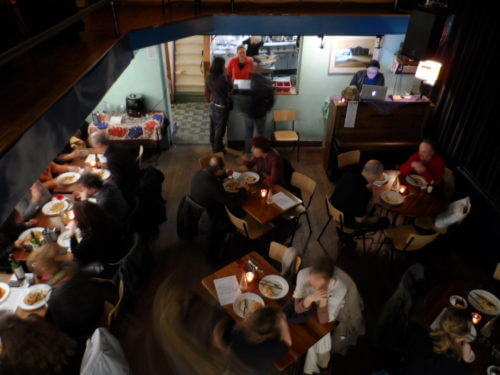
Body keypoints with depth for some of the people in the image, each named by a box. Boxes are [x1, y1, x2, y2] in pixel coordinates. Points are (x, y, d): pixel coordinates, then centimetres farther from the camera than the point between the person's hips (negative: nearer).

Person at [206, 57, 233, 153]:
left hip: (213, 104, 7)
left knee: (213, 126, 20)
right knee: (220, 128, 7)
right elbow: (230, 88, -8)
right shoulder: (224, 77, -25)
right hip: (222, 106, -7)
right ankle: (218, 149, 19)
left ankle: (214, 146, 38)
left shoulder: (209, 76, -5)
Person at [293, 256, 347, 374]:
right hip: (309, 310, 1)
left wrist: (323, 299, -46)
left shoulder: (339, 288, -37)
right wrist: (310, 298, -48)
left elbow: (323, 320, -29)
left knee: (319, 341, -10)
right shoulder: (303, 274, -35)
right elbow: (298, 309, -28)